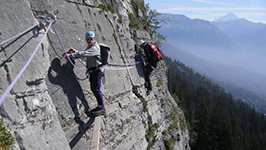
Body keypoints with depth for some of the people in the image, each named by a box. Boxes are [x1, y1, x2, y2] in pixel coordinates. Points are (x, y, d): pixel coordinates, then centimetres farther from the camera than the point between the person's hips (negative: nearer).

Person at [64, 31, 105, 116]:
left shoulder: (95, 48, -16)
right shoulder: (89, 47, 17)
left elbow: (84, 54, -29)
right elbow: (83, 54, 27)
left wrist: (71, 55, -31)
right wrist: (75, 51, 11)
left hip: (97, 71, -10)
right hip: (92, 71, 10)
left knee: (96, 89, -14)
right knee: (93, 89, 12)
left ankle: (102, 108, -11)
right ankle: (100, 106, 21)